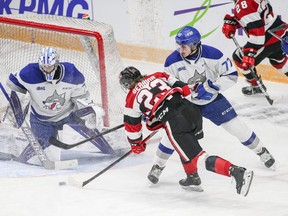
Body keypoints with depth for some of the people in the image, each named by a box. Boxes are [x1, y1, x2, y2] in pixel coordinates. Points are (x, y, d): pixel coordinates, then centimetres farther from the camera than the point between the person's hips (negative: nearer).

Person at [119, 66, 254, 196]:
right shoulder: (156, 76, 23)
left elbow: (132, 125, 21)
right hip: (192, 110, 7)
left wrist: (136, 144, 38)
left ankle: (237, 172, -23)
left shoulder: (132, 98, 13)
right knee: (184, 147, 34)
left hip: (174, 121, -7)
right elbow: (183, 88, 20)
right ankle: (192, 179, 40)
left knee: (198, 158, -7)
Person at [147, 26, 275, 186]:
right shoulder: (173, 61, -19)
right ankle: (158, 165, 3)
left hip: (212, 100, 0)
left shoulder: (212, 54, -25)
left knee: (236, 127, 2)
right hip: (186, 103, 0)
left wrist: (211, 87, -28)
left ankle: (261, 151, 27)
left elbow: (231, 75, -16)